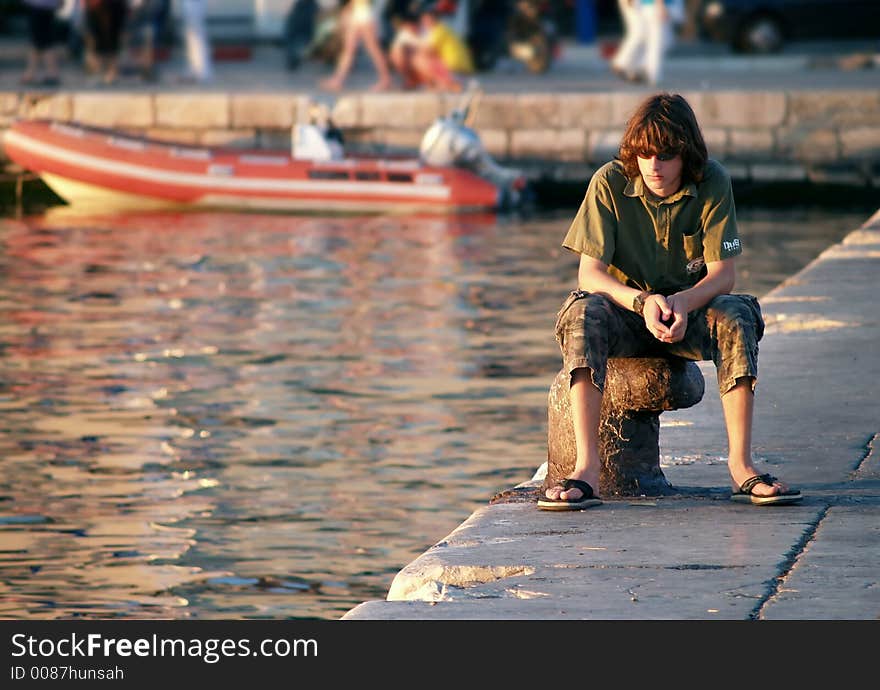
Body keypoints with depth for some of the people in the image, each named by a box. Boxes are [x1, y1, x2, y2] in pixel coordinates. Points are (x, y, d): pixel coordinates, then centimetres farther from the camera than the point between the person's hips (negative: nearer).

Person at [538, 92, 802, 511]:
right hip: (625, 309, -1)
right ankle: (586, 467, -40)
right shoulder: (610, 183, -13)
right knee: (583, 313, -34)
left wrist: (682, 303, -35)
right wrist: (643, 301, -35)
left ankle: (740, 463, -29)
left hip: (689, 312, 1)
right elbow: (589, 273, -16)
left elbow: (723, 273, -13)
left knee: (736, 316, -31)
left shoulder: (712, 183, -11)